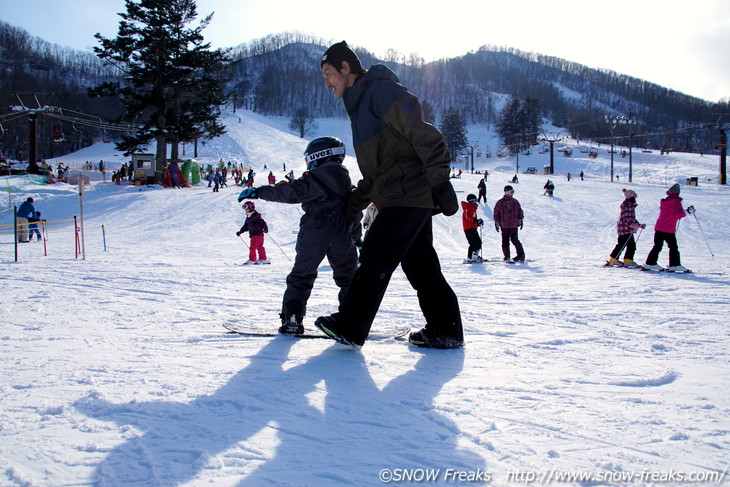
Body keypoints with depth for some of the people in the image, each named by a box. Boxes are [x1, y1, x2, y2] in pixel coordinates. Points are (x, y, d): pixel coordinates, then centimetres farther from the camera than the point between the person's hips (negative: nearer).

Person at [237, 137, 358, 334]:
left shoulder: (314, 180, -9)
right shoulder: (347, 182, 13)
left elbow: (290, 192, -20)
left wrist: (258, 192, -16)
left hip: (314, 234, -4)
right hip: (342, 235, 5)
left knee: (302, 275, 5)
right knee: (347, 276, 14)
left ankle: (292, 317, -2)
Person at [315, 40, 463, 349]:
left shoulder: (379, 90, -7)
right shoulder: (360, 105, 25)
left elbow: (423, 133, -18)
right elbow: (375, 172, 28)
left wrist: (439, 180, -24)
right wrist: (351, 207, 24)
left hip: (408, 194, -10)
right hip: (413, 197, 10)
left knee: (375, 260, -7)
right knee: (419, 265, 10)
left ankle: (350, 327, -1)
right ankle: (445, 330, 15)